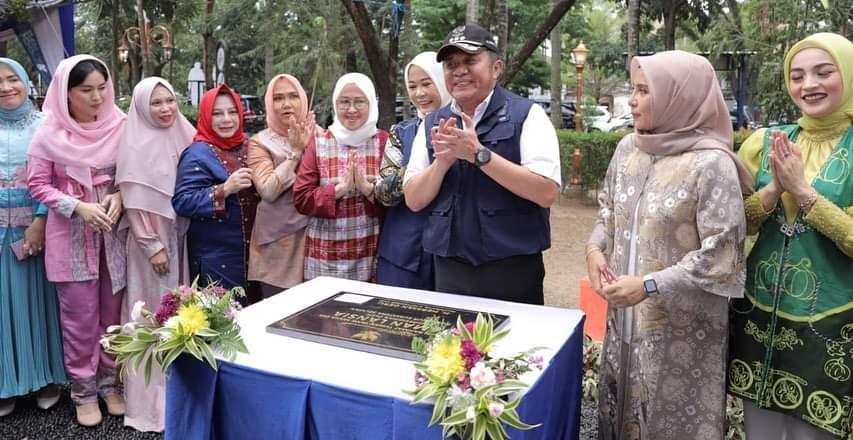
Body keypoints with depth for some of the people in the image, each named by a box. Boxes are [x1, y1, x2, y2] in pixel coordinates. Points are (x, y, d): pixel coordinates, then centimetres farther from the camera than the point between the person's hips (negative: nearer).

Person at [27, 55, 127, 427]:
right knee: (81, 316, 5)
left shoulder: (119, 126, -3)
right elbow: (38, 184, -3)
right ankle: (84, 390, 21)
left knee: (112, 311, 11)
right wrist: (78, 207, -16)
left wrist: (119, 197, -12)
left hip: (114, 231, 2)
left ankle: (110, 381, 28)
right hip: (71, 233, -2)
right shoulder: (49, 133, -7)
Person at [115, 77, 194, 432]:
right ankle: (152, 396, 14)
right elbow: (134, 202, -14)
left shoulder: (184, 137, 6)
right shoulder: (136, 145, -11)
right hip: (152, 239, -5)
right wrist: (153, 246, -15)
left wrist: (177, 240, 10)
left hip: (182, 236, 5)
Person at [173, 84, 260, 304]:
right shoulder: (198, 154, -11)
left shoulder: (247, 146, 8)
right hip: (215, 256, -6)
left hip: (251, 250, 6)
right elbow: (182, 202, -20)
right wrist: (224, 189, -30)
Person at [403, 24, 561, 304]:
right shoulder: (432, 124, 6)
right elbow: (414, 200, 3)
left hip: (512, 270, -3)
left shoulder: (526, 115, -6)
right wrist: (442, 162, -15)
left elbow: (546, 193, -17)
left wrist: (478, 154, -21)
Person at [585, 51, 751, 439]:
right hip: (625, 315, 6)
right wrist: (595, 247, -3)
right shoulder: (627, 149, 2)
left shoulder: (711, 164, -17)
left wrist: (649, 285, -21)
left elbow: (720, 255, -18)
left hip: (682, 325, -6)